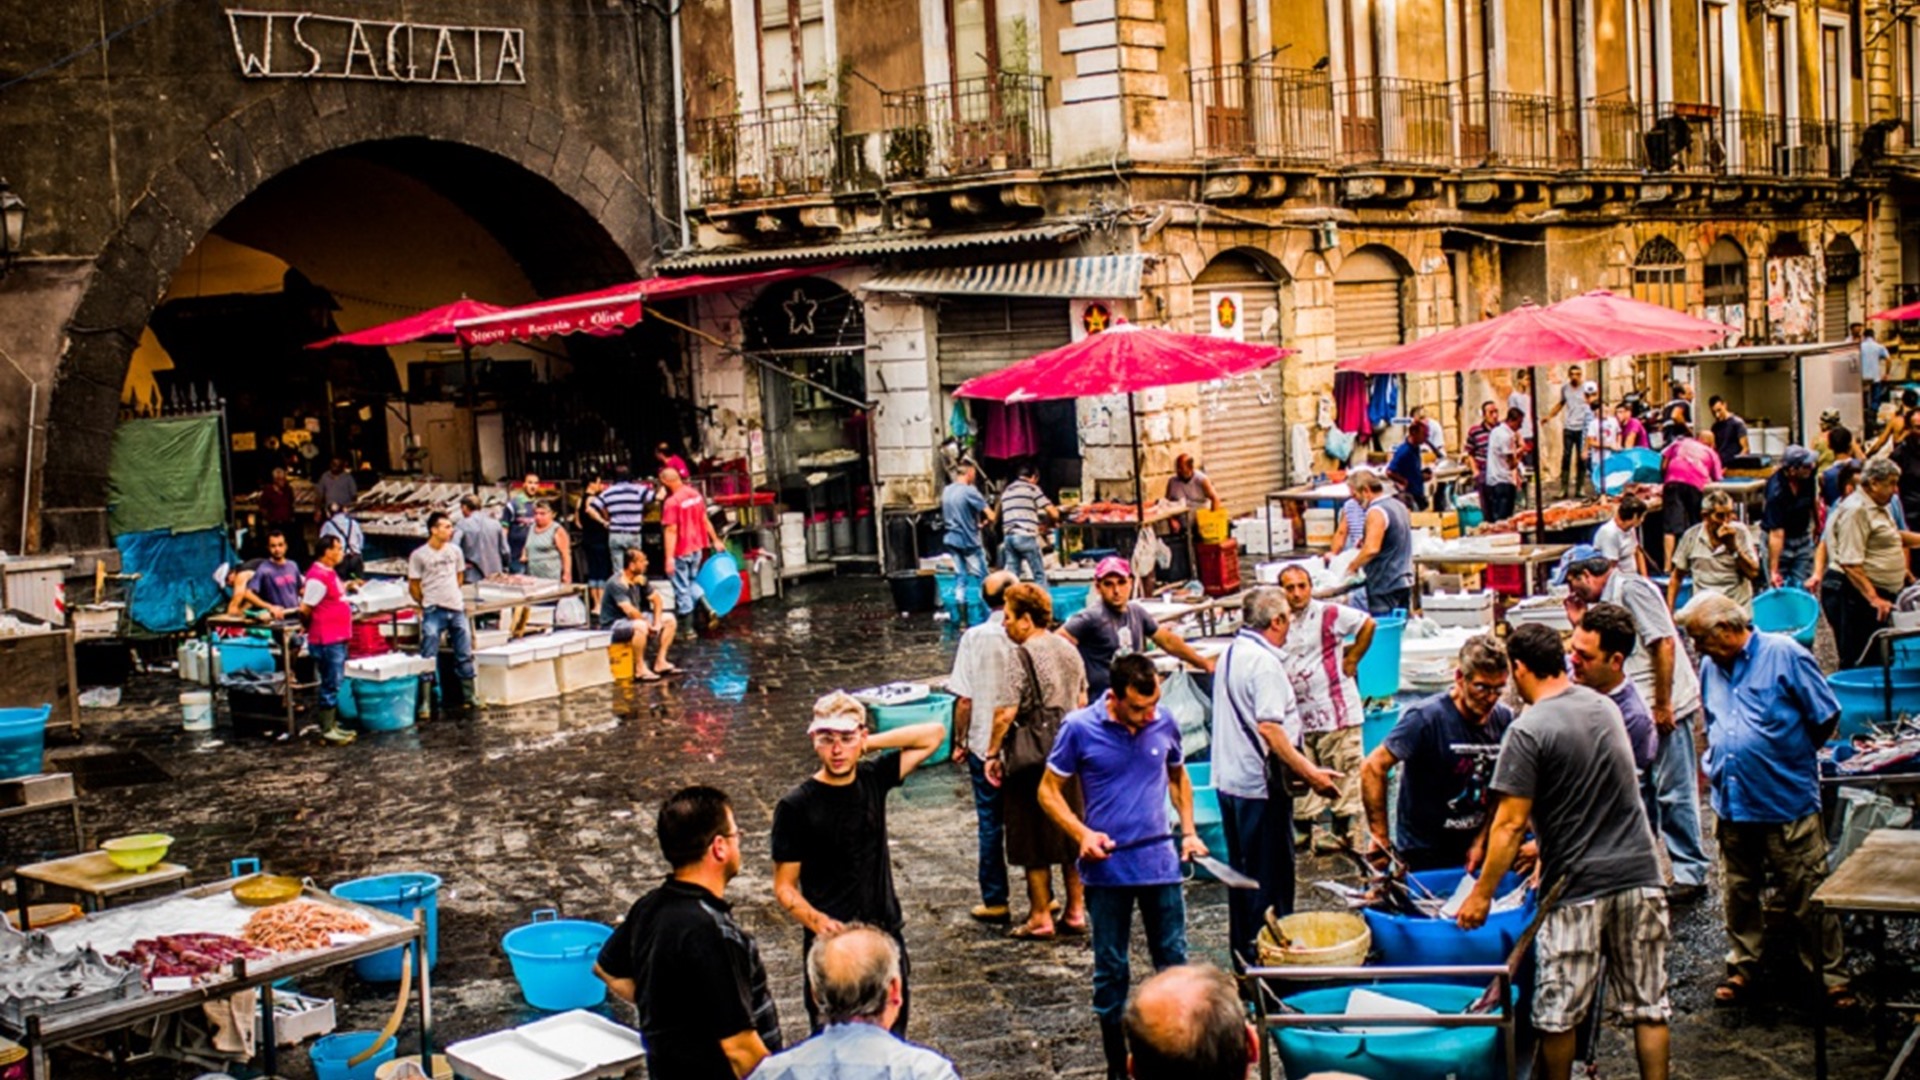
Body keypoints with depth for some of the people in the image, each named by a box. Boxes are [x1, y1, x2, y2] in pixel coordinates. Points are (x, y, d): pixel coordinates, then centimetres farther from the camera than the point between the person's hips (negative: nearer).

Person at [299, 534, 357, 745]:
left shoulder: (329, 573, 14)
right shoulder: (318, 576, -18)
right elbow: (305, 609, -16)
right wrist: (313, 625, -2)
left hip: (338, 639, 10)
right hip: (327, 641, -10)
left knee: (334, 685, 15)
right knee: (330, 686, -4)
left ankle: (332, 725, 23)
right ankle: (327, 730, 2)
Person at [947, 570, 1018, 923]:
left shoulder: (974, 638, -8)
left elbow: (964, 699, -7)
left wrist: (959, 741, 5)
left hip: (984, 746, -1)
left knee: (991, 823, 8)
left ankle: (994, 900, 12)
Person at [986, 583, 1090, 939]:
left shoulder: (1022, 657, -15)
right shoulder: (1070, 651, 8)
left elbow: (1006, 712, -18)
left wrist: (993, 753, -8)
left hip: (1033, 759, -7)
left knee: (1035, 842, 2)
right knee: (1072, 835, 14)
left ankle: (1040, 917, 7)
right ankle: (1076, 912, 19)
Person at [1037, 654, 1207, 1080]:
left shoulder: (1165, 722, -2)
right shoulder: (1080, 728, -11)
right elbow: (1049, 790, -3)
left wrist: (1189, 831, 5)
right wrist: (1082, 833, -18)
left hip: (1160, 862, 2)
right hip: (1107, 866, -2)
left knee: (1173, 961, 9)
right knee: (1110, 969, 9)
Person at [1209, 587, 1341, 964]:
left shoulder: (1231, 654, 12)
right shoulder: (1264, 662, -18)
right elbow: (1269, 728, -25)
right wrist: (1310, 773, -22)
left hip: (1229, 780, 9)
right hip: (1260, 783, -9)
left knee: (1243, 871, 17)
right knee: (1271, 876, 0)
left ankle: (1243, 953, 25)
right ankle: (1267, 957, 6)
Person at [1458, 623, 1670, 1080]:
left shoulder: (1529, 731, -13)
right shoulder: (1605, 707, 9)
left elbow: (1511, 823, -14)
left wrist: (1482, 894, -6)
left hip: (1578, 886, -6)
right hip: (1639, 872, 7)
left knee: (1558, 1012, 7)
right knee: (1648, 1004, 10)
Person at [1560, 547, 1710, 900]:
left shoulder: (1632, 590, -12)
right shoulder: (1606, 603, 16)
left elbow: (1664, 643, -20)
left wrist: (1663, 705, -21)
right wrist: (1580, 622, 9)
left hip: (1667, 709, -10)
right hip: (1639, 712, 10)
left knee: (1674, 792, -4)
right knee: (1640, 791, 16)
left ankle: (1690, 874, 3)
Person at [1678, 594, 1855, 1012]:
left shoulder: (1784, 654, -8)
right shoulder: (1710, 666, 10)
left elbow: (1826, 716, -4)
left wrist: (1790, 757, 5)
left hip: (1787, 801, -5)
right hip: (1732, 802, 6)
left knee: (1807, 896, 1)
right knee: (1739, 892, 14)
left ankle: (1831, 976, 12)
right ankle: (1743, 967, 27)